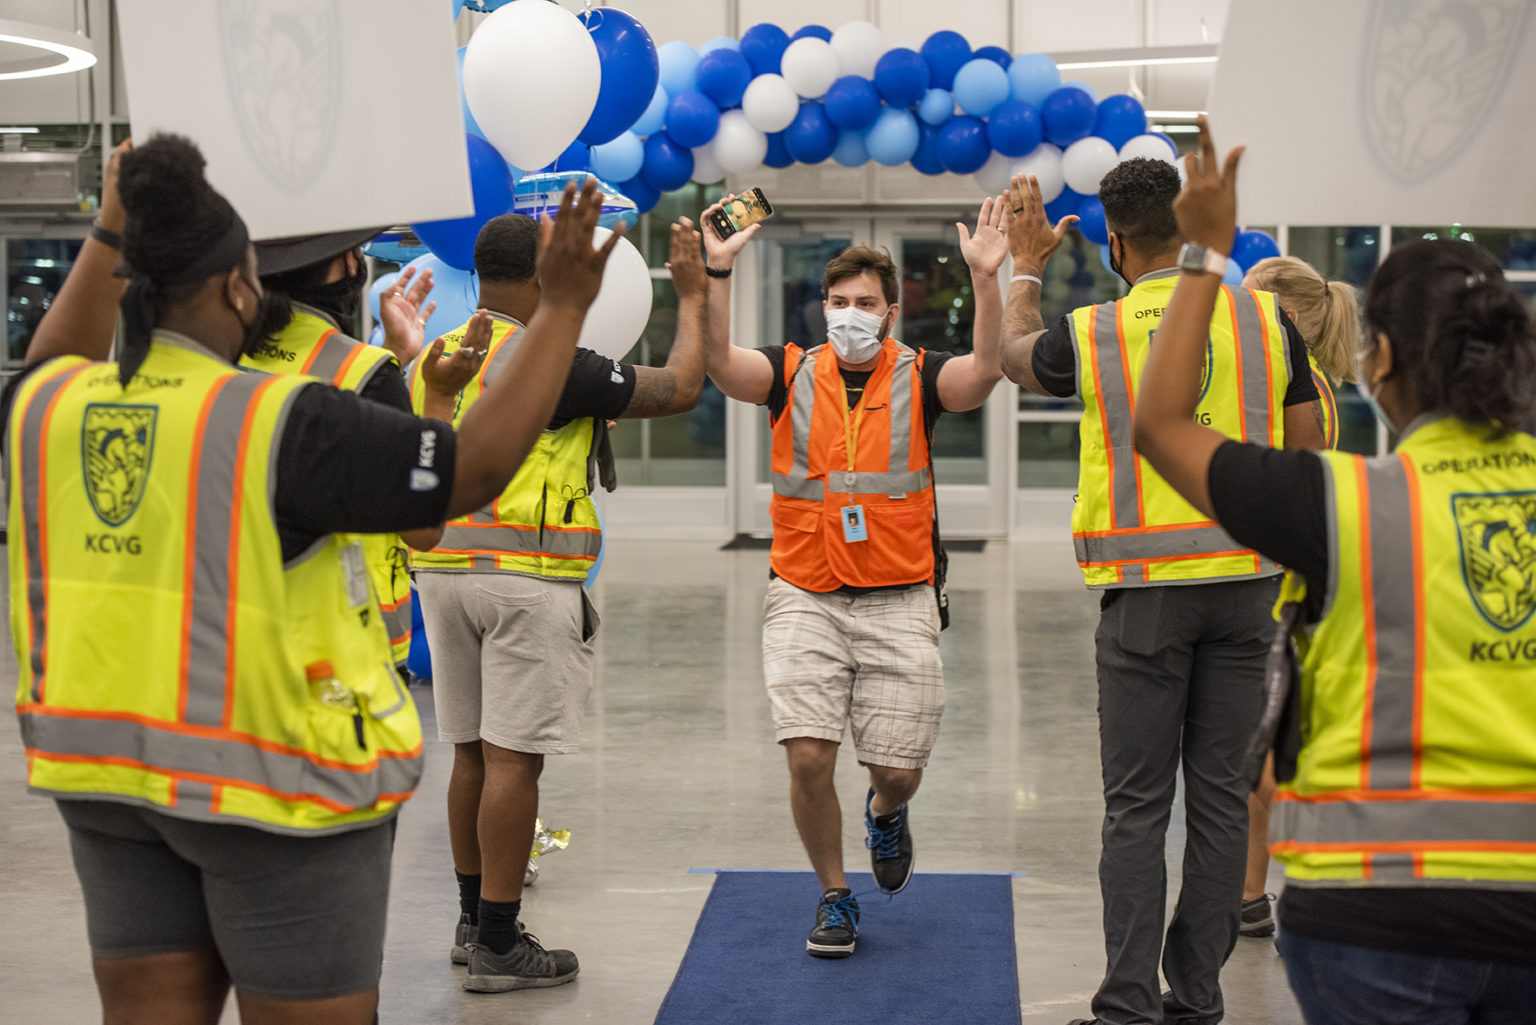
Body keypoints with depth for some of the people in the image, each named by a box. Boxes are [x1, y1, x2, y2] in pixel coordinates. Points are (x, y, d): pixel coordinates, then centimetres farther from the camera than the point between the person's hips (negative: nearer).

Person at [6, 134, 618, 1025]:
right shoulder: (279, 424, -20)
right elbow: (476, 470, -18)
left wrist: (109, 233, 33)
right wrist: (563, 308, -13)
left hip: (103, 765, 6)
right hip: (271, 781, -6)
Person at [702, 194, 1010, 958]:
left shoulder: (918, 379, 0)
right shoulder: (792, 373, 2)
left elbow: (986, 370, -20)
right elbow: (718, 362, -15)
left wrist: (985, 279, -33)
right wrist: (717, 271, -28)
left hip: (899, 601, 0)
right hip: (804, 599, 0)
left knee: (899, 768, 2)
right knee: (808, 757, -9)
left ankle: (885, 812, 41)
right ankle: (834, 895, 15)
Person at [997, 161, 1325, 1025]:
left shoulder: (1091, 334, -4)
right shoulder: (1266, 315, 0)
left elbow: (1014, 353, 19)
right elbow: (1308, 448, 4)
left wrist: (1026, 267, 35)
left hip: (1147, 589, -2)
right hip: (1247, 578, 2)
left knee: (1138, 806, 4)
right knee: (1220, 791, 9)